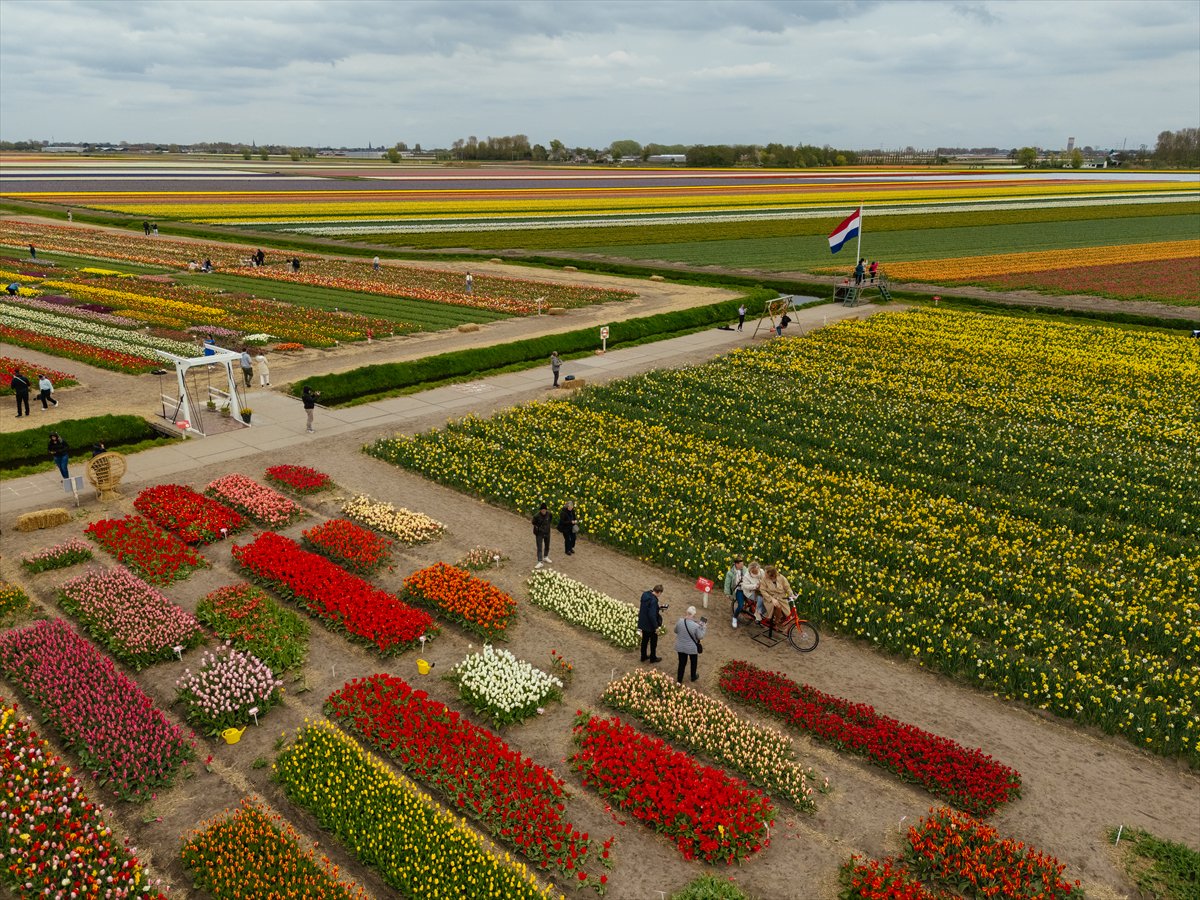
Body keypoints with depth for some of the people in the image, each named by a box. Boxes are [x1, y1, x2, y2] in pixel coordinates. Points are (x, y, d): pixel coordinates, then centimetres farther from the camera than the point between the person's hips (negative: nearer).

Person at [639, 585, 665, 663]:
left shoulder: (645, 594, -5)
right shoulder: (653, 601, -30)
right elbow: (652, 615, -29)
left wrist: (658, 607, 9)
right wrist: (656, 627, -19)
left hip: (643, 623, 8)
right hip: (650, 625, -8)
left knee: (645, 640, 24)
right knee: (653, 641, 15)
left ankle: (643, 656, 39)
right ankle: (653, 658, 31)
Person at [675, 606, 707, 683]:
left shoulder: (680, 621, -16)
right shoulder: (696, 626, -27)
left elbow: (675, 631, 1)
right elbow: (700, 637, -14)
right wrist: (704, 628, -1)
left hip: (680, 647, 2)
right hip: (692, 648, -2)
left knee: (682, 663, 19)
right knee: (693, 662, 25)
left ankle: (679, 680, 28)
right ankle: (693, 677, 45)